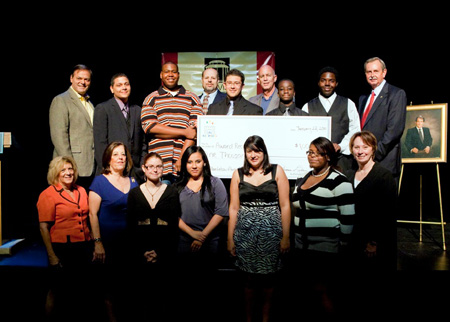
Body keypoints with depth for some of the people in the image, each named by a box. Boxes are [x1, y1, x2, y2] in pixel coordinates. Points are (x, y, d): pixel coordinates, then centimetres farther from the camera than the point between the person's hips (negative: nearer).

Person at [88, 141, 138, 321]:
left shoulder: (132, 182, 9)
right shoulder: (99, 181, -5)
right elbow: (93, 214, -9)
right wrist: (97, 243, -15)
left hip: (129, 242, 4)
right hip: (109, 243, -4)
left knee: (127, 284, 10)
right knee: (110, 284, 7)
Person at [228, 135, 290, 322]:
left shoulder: (277, 171, 1)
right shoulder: (238, 174, 5)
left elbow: (285, 205, -1)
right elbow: (233, 208, 5)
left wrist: (286, 236, -5)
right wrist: (230, 238, 3)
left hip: (271, 231, -1)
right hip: (246, 231, 1)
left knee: (268, 277, 7)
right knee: (249, 277, 7)